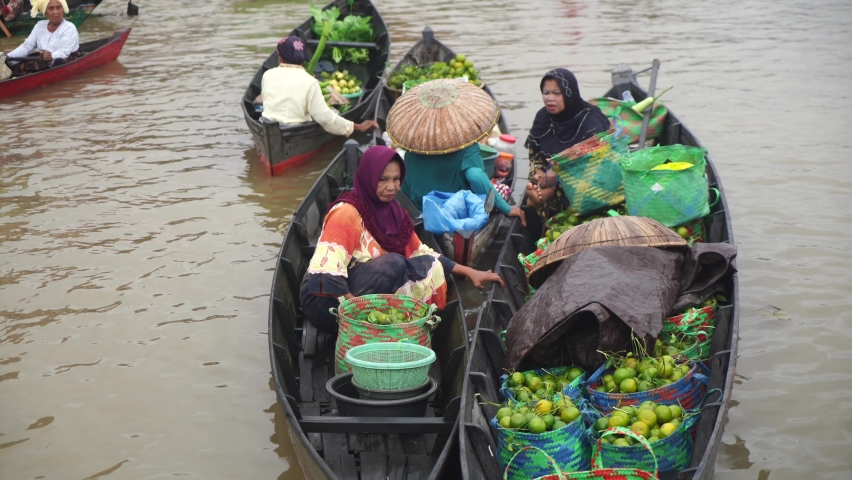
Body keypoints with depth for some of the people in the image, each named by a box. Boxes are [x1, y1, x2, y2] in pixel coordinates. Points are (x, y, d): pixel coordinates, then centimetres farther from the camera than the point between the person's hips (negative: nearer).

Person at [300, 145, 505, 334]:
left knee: (430, 266, -4)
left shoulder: (392, 211, 8)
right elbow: (328, 267, -27)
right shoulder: (347, 212, -16)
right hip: (329, 301, -8)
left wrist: (470, 272, 9)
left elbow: (421, 253, 17)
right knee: (393, 263, -28)